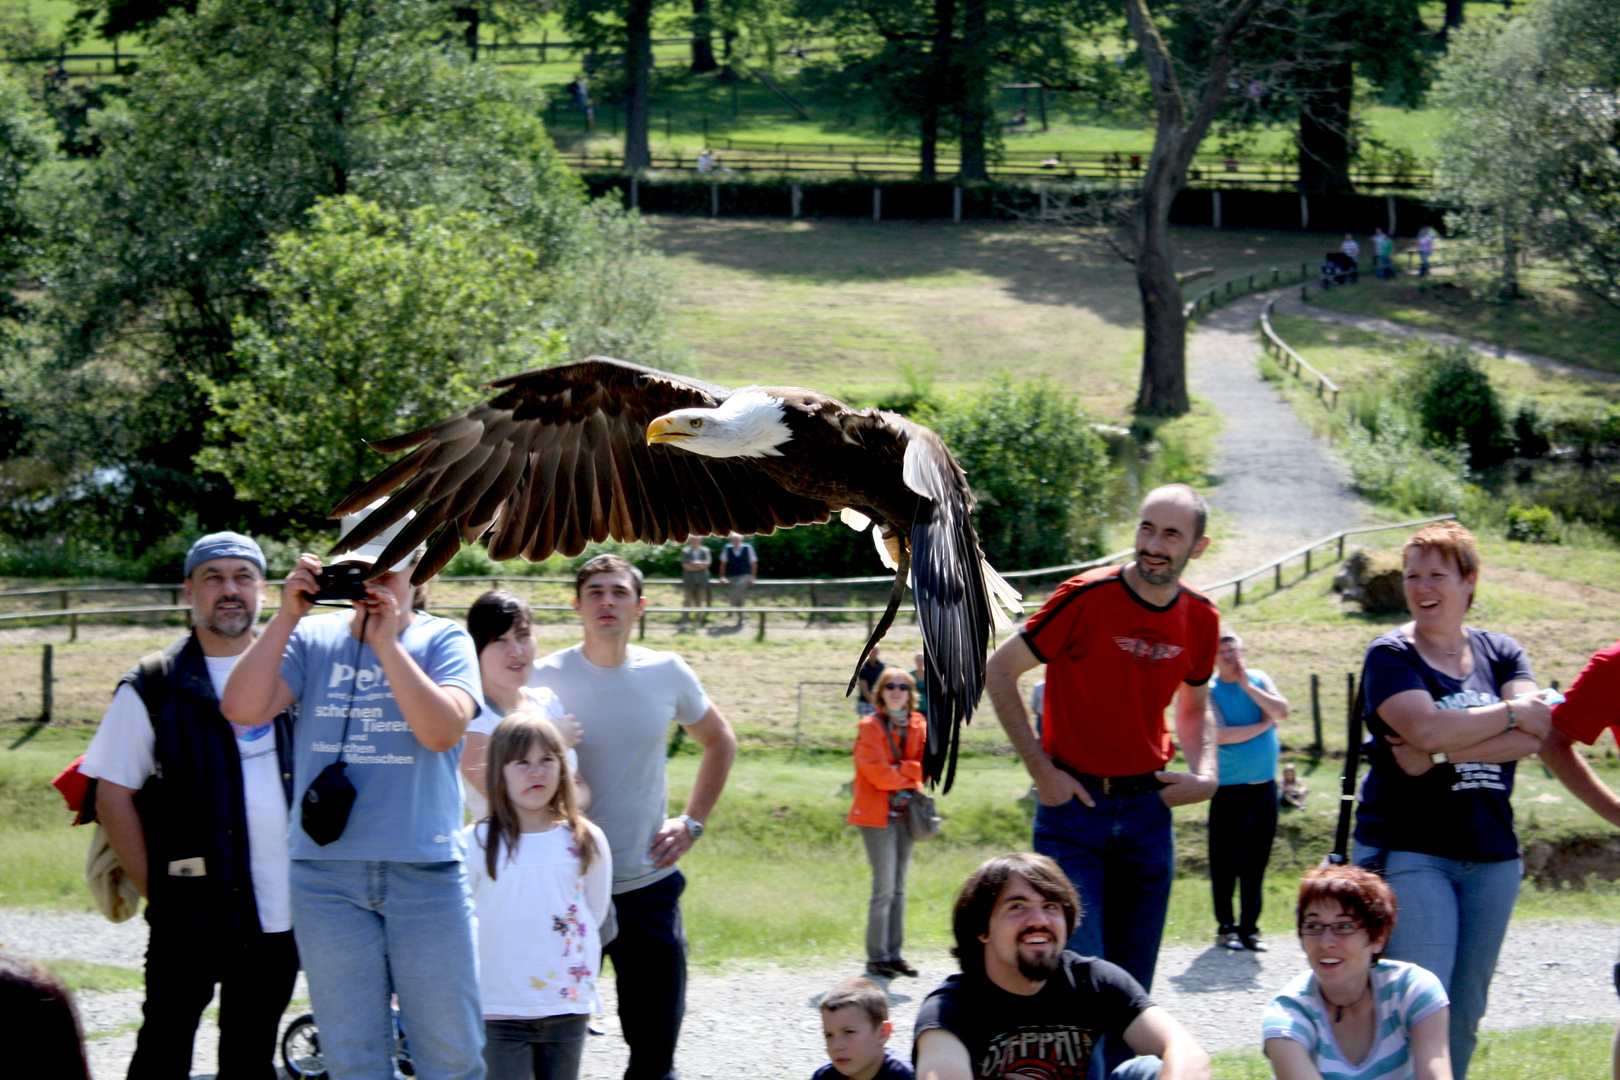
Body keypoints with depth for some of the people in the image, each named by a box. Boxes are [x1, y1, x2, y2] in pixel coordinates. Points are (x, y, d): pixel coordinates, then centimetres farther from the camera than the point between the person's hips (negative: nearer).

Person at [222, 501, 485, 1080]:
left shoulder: (443, 641, 2)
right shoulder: (312, 638, 6)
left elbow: (443, 730, -15)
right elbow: (241, 709, -8)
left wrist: (386, 643, -15)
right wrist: (286, 616, -11)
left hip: (425, 873, -2)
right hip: (328, 874, 2)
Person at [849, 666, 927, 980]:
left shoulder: (919, 725, 9)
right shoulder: (870, 727, -9)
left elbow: (926, 765, 4)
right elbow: (878, 773, -15)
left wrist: (899, 772, -11)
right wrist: (910, 774, -3)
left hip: (904, 811, 6)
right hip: (877, 813, -6)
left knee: (899, 887, 9)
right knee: (884, 887, -9)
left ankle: (894, 953, 15)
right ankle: (876, 957, -3)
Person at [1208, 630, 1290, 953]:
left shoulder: (1259, 679, 9)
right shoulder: (1209, 691, -5)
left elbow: (1281, 711, -6)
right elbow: (1220, 735, -16)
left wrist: (1247, 685, -10)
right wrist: (1264, 724, -6)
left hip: (1264, 788, 4)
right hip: (1229, 790, -4)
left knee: (1256, 862, 6)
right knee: (1225, 862, -1)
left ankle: (1249, 928, 13)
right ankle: (1226, 927, 10)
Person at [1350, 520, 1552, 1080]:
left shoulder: (1500, 654, 11)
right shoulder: (1391, 655, -1)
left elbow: (1535, 736, -5)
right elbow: (1427, 728, -19)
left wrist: (1441, 755, -15)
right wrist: (1514, 712, -8)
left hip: (1491, 855, 4)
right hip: (1409, 850, -4)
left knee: (1465, 1012, 7)